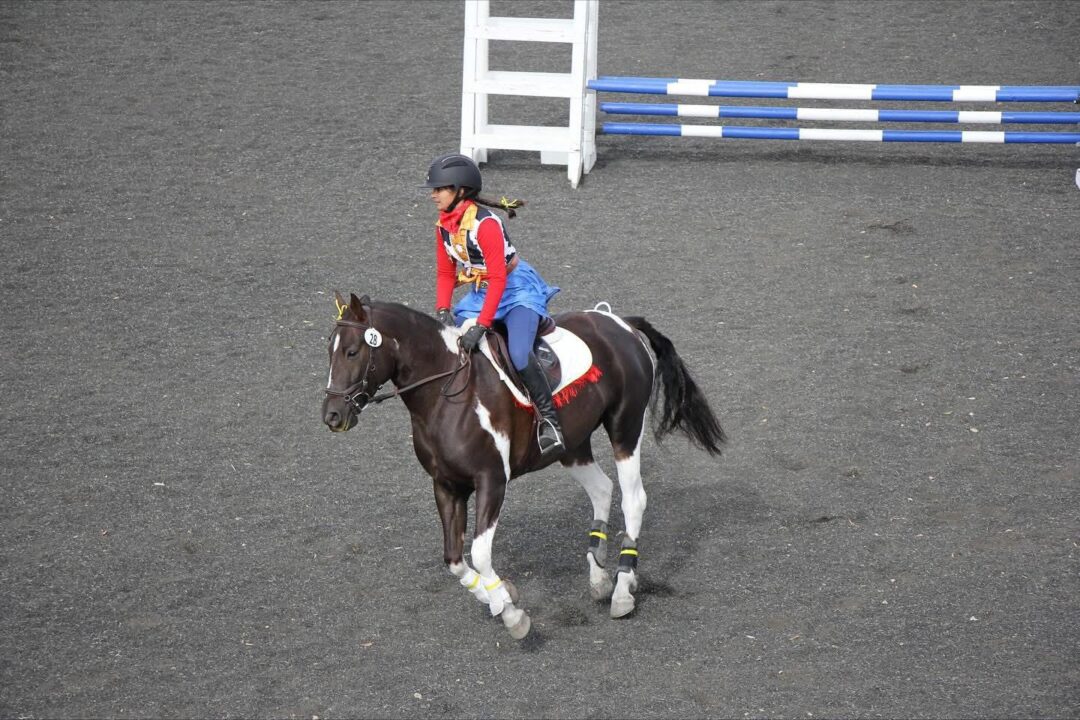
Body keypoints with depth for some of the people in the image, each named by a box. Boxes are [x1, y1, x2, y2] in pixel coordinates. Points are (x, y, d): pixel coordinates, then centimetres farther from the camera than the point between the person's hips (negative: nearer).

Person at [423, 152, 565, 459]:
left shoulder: (485, 223, -24)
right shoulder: (443, 226, 1)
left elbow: (498, 278, -27)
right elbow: (445, 273, 8)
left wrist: (481, 325, -31)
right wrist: (442, 311, -9)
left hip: (516, 288, -9)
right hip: (479, 293, 9)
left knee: (519, 354, -28)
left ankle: (549, 421, -18)